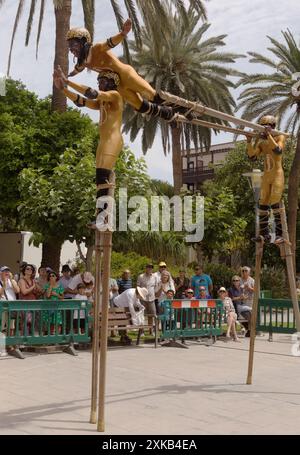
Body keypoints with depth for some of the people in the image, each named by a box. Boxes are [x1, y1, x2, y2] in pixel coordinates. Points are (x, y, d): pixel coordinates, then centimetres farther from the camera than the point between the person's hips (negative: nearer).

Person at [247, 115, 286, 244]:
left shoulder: (280, 137, -3)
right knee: (263, 204, 3)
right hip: (266, 176, 6)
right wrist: (249, 142, -10)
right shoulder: (261, 141, 11)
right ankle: (264, 234, 10)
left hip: (277, 175, -6)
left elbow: (278, 151, -24)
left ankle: (279, 234, -13)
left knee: (275, 204, -16)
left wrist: (269, 135, -27)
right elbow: (252, 157, 0)